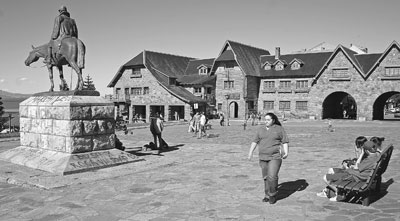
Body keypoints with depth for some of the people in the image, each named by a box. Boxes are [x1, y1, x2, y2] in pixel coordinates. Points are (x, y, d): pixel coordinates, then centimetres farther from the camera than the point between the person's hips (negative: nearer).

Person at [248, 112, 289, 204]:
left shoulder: (279, 129, 0)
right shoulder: (261, 130, 9)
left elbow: (285, 142, -3)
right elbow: (255, 141, 8)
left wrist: (286, 152, -16)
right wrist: (250, 152, -1)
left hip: (275, 157, -4)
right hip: (263, 157, 4)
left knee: (272, 176, -12)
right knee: (266, 177, 8)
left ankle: (273, 195, 6)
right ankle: (267, 195, 21)